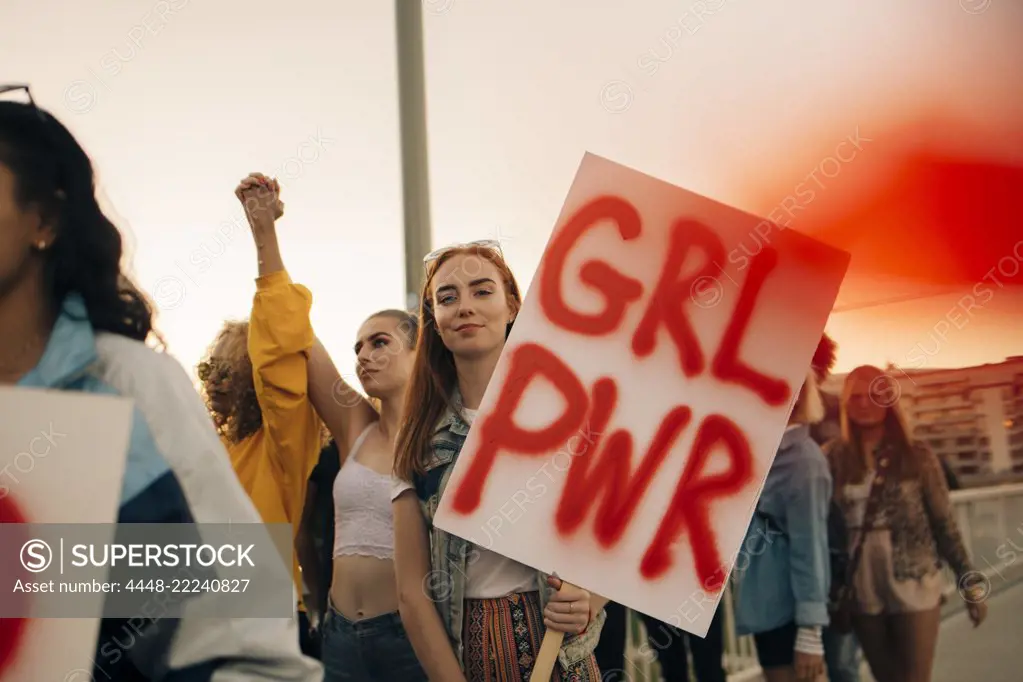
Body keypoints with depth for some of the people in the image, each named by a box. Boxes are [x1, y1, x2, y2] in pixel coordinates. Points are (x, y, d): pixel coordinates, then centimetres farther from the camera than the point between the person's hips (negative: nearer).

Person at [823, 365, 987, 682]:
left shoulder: (916, 456, -2)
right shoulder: (834, 458, 0)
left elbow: (944, 523, 1)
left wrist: (970, 584, 1)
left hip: (914, 588, -2)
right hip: (863, 592, 2)